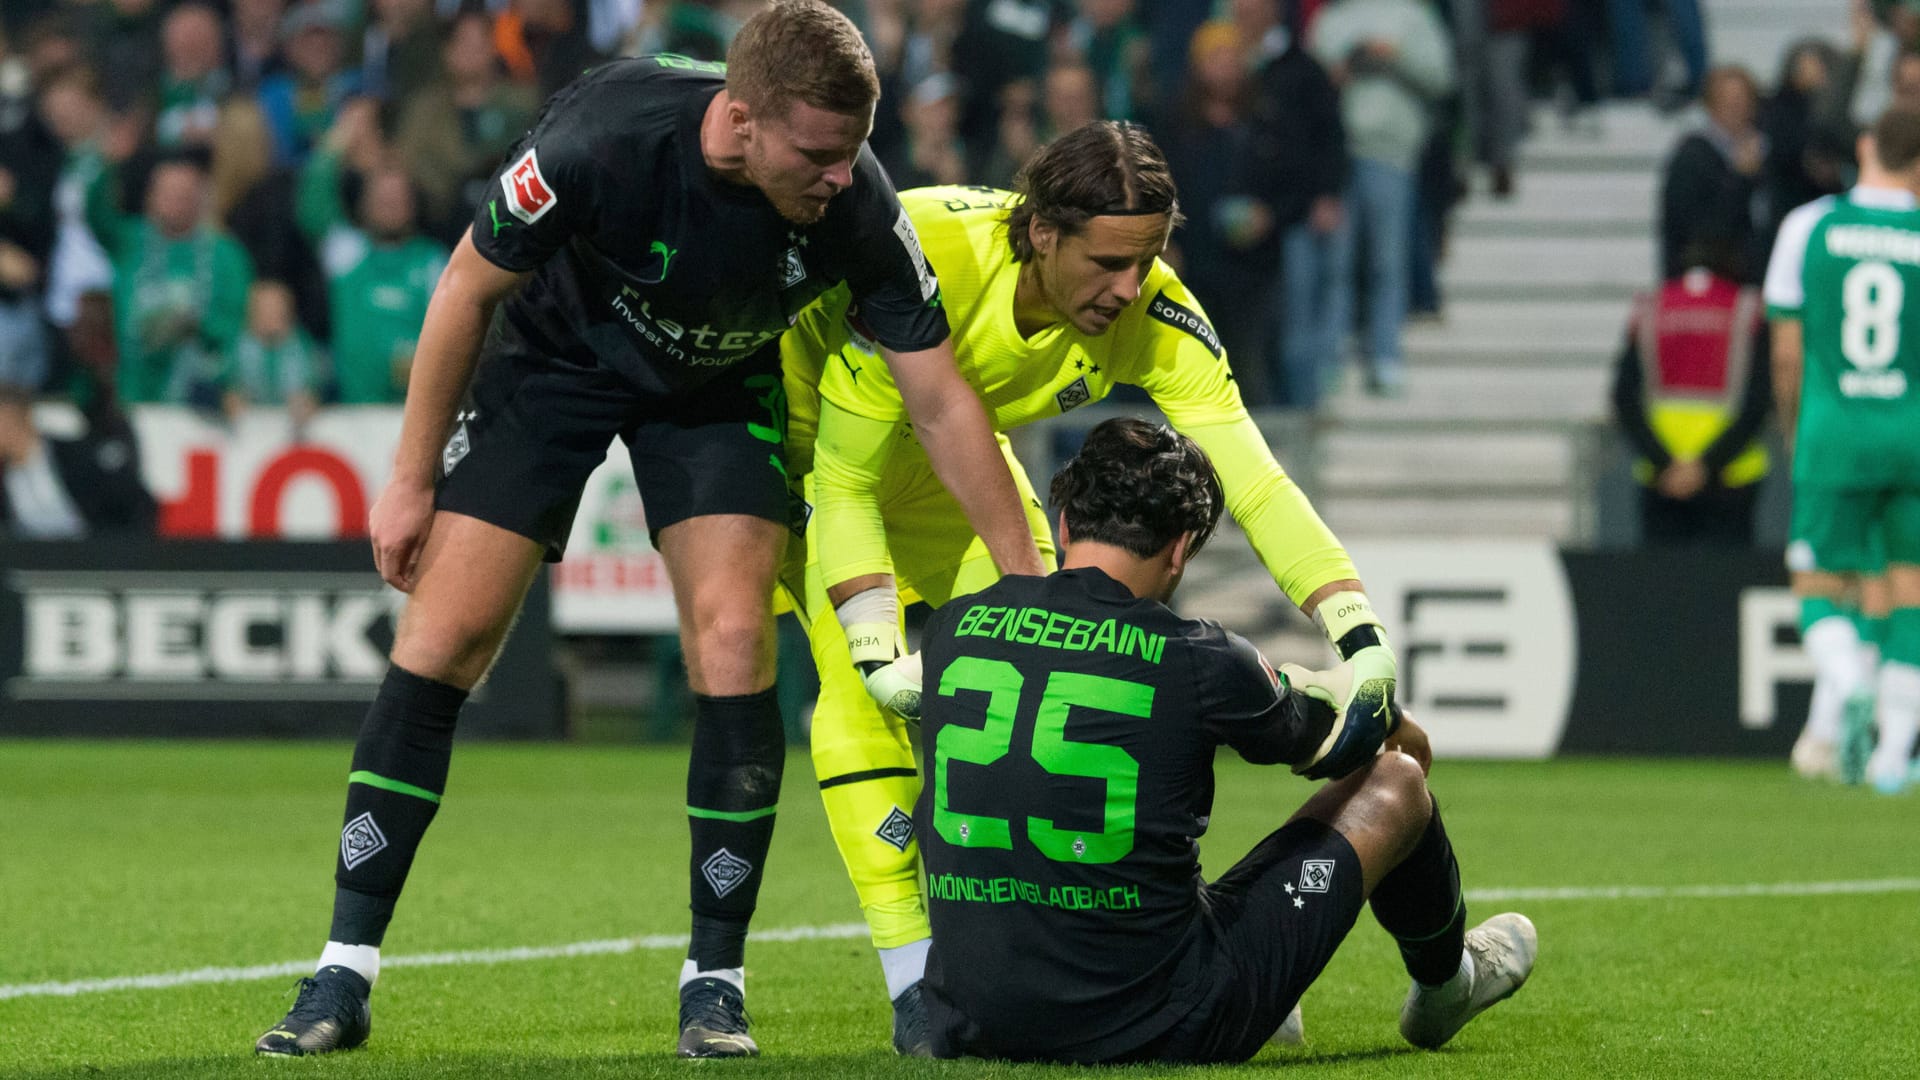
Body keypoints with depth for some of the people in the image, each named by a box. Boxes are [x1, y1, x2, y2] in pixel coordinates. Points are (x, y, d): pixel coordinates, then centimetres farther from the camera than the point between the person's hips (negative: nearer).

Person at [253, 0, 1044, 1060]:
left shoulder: (855, 204, -29)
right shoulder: (602, 134, -36)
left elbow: (941, 400, -17)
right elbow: (468, 287, -18)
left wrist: (1028, 578, -17)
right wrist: (411, 479, -12)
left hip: (720, 390, 1)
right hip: (554, 358, -1)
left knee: (733, 642, -16)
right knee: (441, 636, -9)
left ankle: (714, 982, -2)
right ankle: (342, 980, -3)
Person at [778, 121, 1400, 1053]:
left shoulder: (1152, 314, -26)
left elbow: (1253, 479, -29)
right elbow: (844, 482, -33)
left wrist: (1360, 634, -43)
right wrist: (881, 654, -42)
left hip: (948, 464, 5)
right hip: (809, 432, -5)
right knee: (857, 684, -23)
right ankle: (916, 986, -22)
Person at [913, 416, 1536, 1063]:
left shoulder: (950, 629, 1)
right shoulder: (1196, 659, -12)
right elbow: (1335, 736, 10)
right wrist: (1394, 724, 36)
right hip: (1157, 1030, -4)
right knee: (1395, 781, 16)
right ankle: (1444, 981, 49)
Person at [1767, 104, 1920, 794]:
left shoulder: (1808, 227, 1)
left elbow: (1787, 353, 4)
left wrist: (1792, 427, 19)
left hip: (1834, 427, 0)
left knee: (1822, 585, 6)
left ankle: (1839, 682, -25)